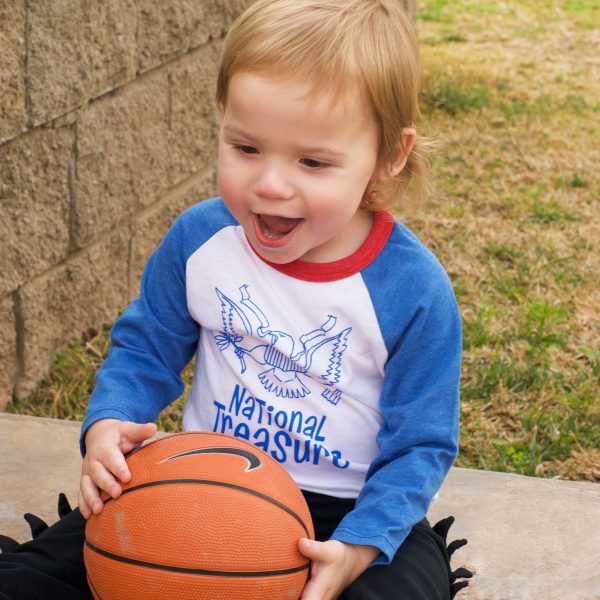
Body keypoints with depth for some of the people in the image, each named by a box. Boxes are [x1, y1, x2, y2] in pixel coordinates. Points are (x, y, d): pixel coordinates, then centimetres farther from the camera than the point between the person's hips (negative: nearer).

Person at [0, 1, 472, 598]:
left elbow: (420, 445, -11)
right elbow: (144, 350, 6)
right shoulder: (199, 238, -8)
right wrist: (108, 425, -16)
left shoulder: (413, 289, -17)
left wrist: (358, 547, -27)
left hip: (345, 512, -2)